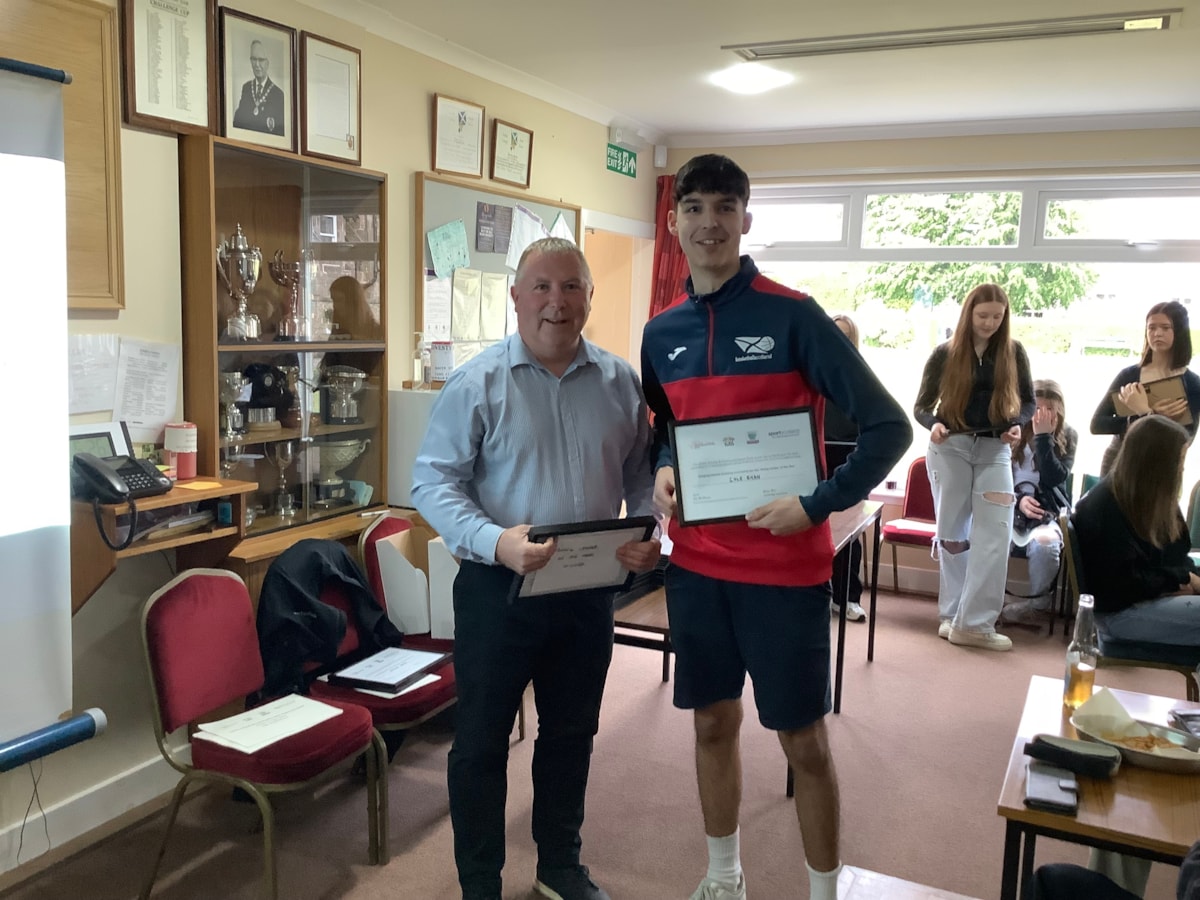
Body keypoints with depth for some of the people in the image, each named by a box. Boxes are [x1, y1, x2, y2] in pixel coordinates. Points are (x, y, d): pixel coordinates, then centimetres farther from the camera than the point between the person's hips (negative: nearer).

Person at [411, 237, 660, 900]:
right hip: (497, 587, -3)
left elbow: (643, 473, 9)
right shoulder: (477, 383, -9)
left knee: (571, 734, 19)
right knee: (481, 741, 9)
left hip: (589, 591, 4)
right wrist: (495, 542, -26)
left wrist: (648, 532, -10)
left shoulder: (620, 383, 2)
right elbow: (432, 482, -11)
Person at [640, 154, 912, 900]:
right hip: (696, 565, 5)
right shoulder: (662, 333, 5)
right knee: (714, 722, 17)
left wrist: (818, 506, -20)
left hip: (784, 566, -4)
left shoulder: (793, 316, -11)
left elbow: (889, 427, -11)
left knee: (805, 740, 7)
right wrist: (663, 469, 0)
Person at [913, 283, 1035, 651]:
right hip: (950, 447, -1)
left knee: (995, 533, -8)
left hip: (995, 449, 1)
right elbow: (922, 405, 1)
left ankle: (974, 622, -6)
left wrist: (1017, 424, -10)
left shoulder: (1014, 352, 4)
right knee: (952, 533, 6)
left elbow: (1028, 400, 11)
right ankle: (951, 614, 17)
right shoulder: (945, 353, -1)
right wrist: (934, 424, -21)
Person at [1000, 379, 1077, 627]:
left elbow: (1055, 478, -9)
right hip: (1011, 508, 0)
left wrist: (1044, 437, -11)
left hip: (1049, 512, 0)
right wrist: (1018, 499, -12)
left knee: (1046, 542, -37)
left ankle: (1037, 603, -15)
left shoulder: (1067, 436, 7)